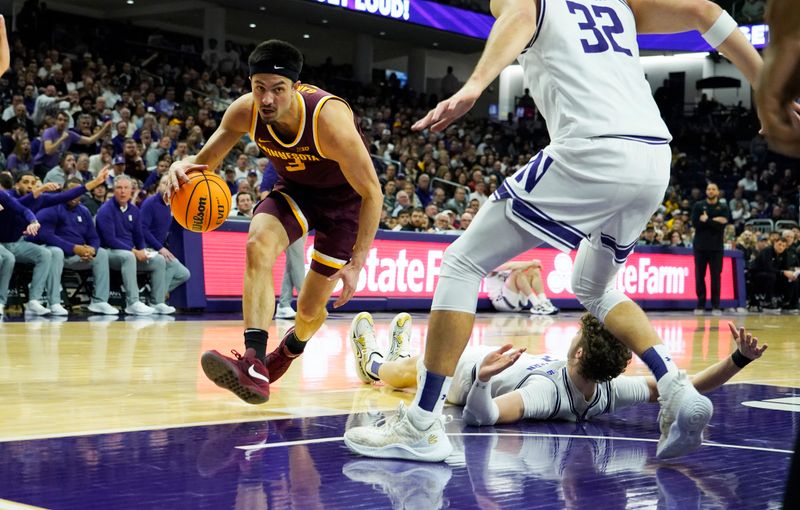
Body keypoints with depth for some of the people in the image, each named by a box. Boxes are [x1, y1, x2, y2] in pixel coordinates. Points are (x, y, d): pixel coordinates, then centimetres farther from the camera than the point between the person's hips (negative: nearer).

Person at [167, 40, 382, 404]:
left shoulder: (329, 118, -37)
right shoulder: (244, 112, -23)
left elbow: (372, 192, -27)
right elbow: (205, 162, -10)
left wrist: (357, 263, -29)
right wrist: (183, 168, -36)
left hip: (343, 196, -3)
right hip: (295, 189, 3)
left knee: (311, 308, 4)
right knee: (259, 244, -30)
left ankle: (293, 346, 43)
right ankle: (254, 363, -38)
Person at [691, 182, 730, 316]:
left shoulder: (723, 208, 5)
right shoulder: (698, 205, 6)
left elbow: (721, 225, -10)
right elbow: (695, 223, -8)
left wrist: (706, 220, -11)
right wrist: (714, 221, -11)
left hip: (716, 246, -1)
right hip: (700, 245, 1)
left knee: (716, 276, -1)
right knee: (699, 276, 1)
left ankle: (716, 306, 3)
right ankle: (700, 305, 7)